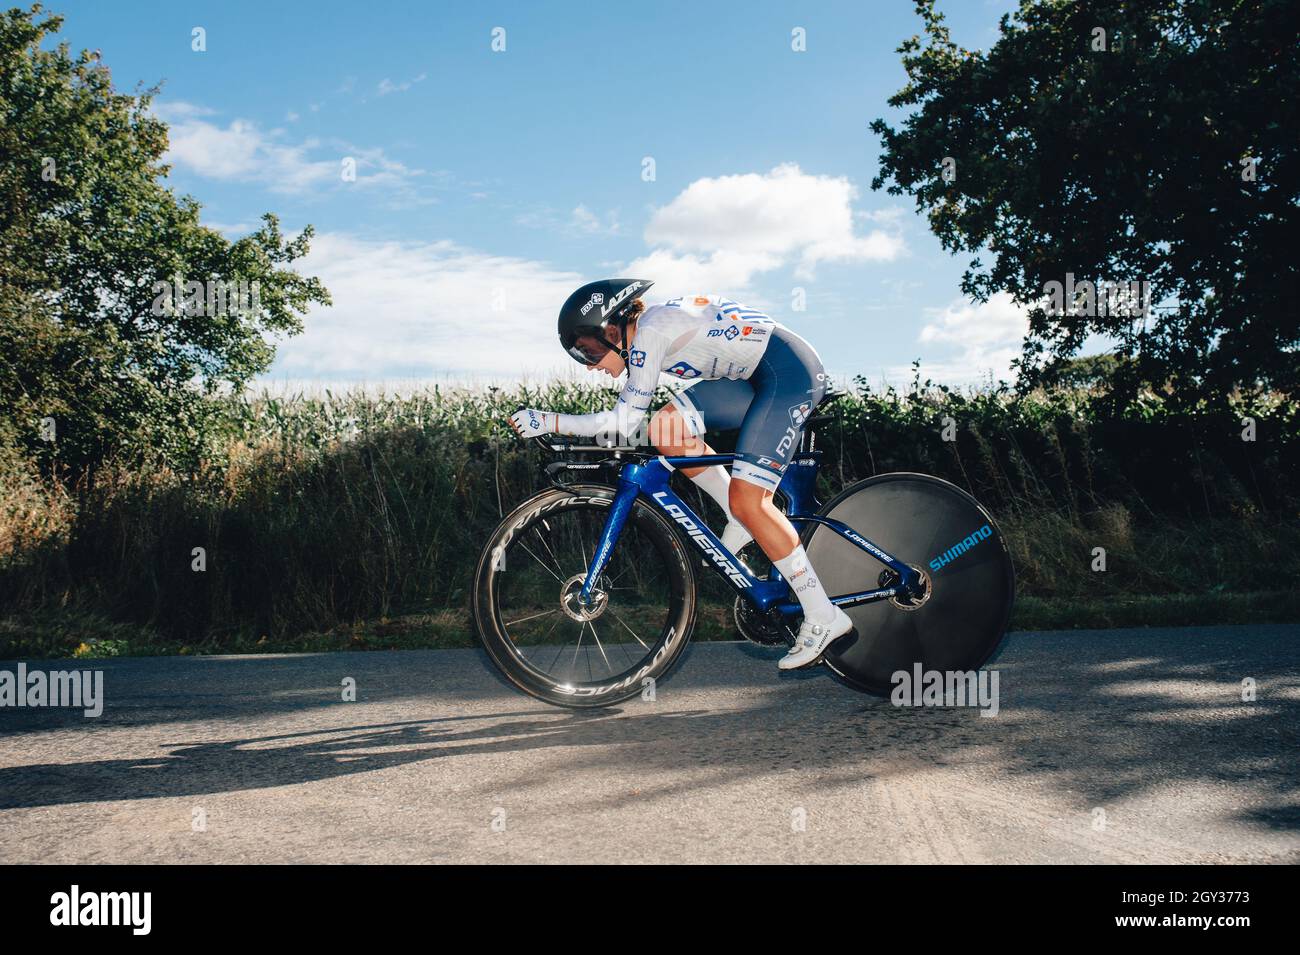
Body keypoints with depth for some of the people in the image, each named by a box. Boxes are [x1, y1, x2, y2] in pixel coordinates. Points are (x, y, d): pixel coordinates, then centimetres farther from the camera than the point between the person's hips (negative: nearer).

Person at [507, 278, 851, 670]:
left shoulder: (649, 331, -17)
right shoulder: (643, 335, 11)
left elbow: (625, 421, -19)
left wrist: (547, 421, -17)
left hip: (790, 373, -9)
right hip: (753, 376, 9)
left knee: (747, 501, -14)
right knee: (667, 429, -1)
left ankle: (824, 618, -6)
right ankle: (742, 521, 10)